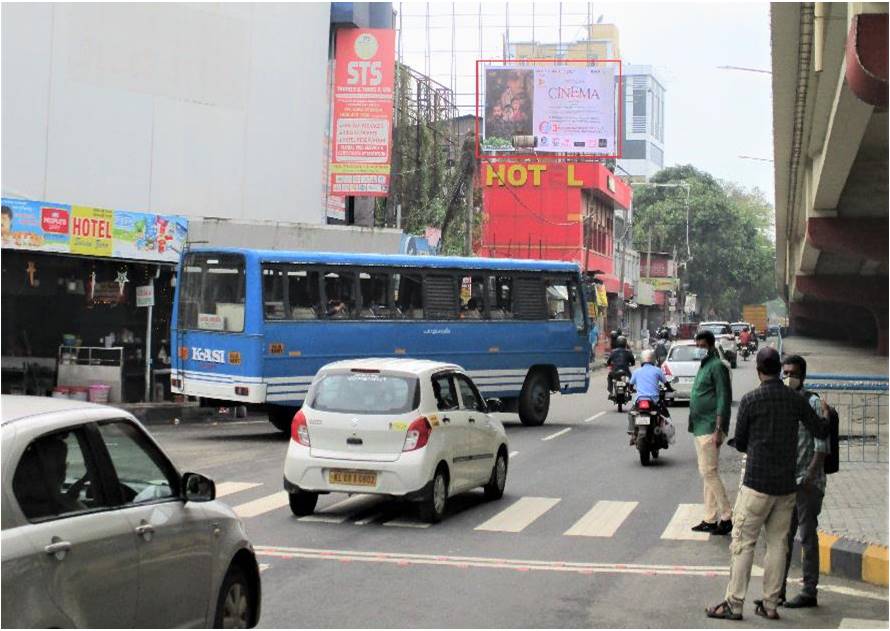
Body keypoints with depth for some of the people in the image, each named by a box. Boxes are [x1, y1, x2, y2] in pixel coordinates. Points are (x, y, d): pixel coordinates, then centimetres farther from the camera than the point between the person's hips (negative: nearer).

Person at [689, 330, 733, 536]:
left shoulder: (717, 366, -11)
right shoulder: (704, 366, 18)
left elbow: (724, 399, -17)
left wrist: (718, 430, -21)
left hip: (710, 428, -10)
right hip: (700, 427, 10)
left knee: (708, 472, -10)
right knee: (707, 474, 11)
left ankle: (726, 518, -5)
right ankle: (710, 519, 16)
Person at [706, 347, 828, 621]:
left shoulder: (750, 400, -9)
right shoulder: (796, 399, 1)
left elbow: (739, 443, -1)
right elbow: (821, 432, 6)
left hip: (757, 483, -4)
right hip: (787, 485, 4)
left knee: (743, 544, 1)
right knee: (778, 544, 10)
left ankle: (734, 603, 1)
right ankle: (770, 604, 13)